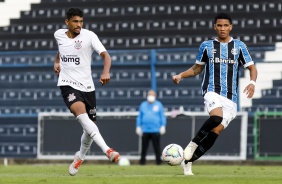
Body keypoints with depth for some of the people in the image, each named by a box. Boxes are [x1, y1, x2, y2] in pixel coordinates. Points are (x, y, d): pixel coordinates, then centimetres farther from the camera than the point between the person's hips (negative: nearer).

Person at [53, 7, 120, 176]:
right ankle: (107, 150, -40)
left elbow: (106, 55, -22)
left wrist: (106, 72, -41)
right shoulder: (59, 34, 1)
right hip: (68, 84, -1)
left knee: (90, 126, 8)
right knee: (82, 114, -29)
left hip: (87, 86, 1)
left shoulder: (89, 36, -10)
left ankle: (80, 157, 38)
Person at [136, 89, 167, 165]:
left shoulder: (159, 105, 7)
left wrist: (163, 126, -3)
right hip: (145, 130, 2)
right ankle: (142, 160, 7)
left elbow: (162, 116, 6)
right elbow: (139, 117, 15)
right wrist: (138, 127, 8)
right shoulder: (143, 105, 12)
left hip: (156, 130, -2)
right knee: (144, 147, 1)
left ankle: (158, 160, 4)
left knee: (157, 147, -2)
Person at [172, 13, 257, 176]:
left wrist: (252, 82, -10)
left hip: (231, 97, 2)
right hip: (212, 91, -2)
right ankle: (194, 143, -13)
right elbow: (197, 68, 19)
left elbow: (252, 67, 10)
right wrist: (181, 76, 2)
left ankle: (188, 161, 8)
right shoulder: (207, 46, 8)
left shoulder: (239, 46, 9)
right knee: (216, 117, -34)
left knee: (216, 131, -6)